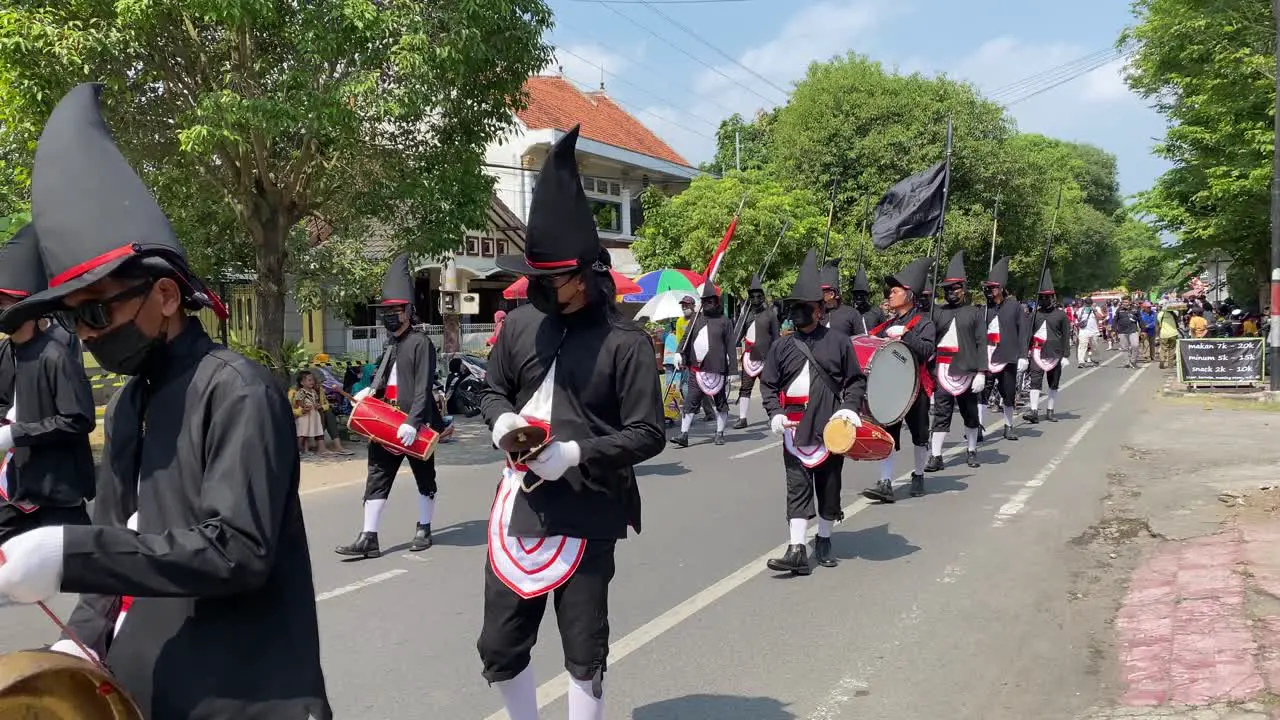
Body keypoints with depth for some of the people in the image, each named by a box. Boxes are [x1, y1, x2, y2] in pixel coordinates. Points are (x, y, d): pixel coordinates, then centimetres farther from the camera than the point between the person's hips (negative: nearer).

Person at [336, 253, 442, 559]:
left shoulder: (420, 342, -11)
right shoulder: (389, 344, 14)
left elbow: (423, 388, -19)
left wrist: (412, 422, -26)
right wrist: (370, 392, 3)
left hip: (414, 425, -7)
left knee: (424, 478, 10)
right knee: (377, 478, 2)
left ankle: (423, 530, 24)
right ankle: (368, 538, 3)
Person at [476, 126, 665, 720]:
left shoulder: (625, 342, -11)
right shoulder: (521, 324, 2)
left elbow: (647, 435, -10)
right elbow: (492, 391, 14)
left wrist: (577, 453, -23)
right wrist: (502, 420, -8)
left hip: (586, 517, -4)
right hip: (518, 510, 5)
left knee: (585, 656, 12)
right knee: (499, 648, 15)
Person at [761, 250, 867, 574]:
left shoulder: (839, 342, 1)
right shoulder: (782, 347, 5)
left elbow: (856, 380, 6)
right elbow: (768, 383, 9)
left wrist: (850, 407, -9)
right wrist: (775, 413, -5)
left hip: (831, 427, 0)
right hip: (795, 430, 1)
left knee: (829, 486, 10)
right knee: (797, 488, -3)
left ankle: (824, 541, 28)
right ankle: (797, 551, -5)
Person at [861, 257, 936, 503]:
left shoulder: (923, 323, -4)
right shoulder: (888, 324, 12)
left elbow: (927, 350, -20)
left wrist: (904, 335, -26)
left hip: (915, 388, -4)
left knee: (919, 435, 11)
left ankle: (919, 476, 31)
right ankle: (886, 484, -5)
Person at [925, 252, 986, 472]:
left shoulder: (974, 312, 3)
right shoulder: (937, 312, 6)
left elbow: (982, 344, -1)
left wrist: (981, 373, -9)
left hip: (967, 371, 0)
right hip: (943, 371, 0)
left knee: (970, 413, 11)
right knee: (941, 413, -1)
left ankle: (971, 451, 27)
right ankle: (935, 457, 1)